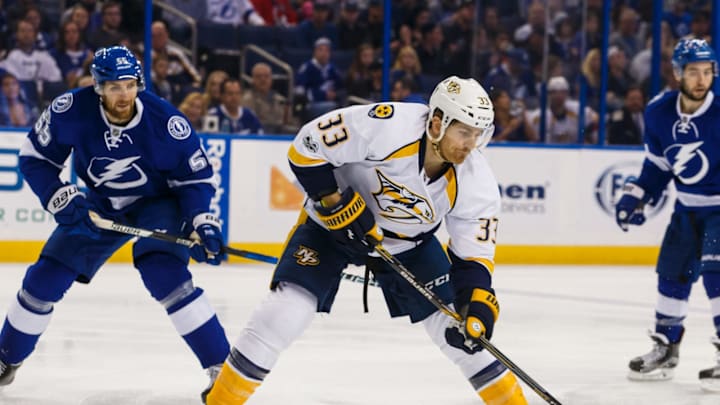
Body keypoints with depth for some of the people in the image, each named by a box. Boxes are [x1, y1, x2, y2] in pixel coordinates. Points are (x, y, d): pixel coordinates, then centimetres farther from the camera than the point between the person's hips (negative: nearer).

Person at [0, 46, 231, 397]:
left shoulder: (166, 122, -28)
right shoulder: (71, 110, -24)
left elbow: (196, 177, -15)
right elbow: (35, 158, -10)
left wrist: (203, 224, -28)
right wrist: (61, 200, -21)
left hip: (158, 202, -3)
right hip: (100, 206, 3)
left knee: (165, 275, -28)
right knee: (47, 276, 0)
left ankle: (222, 365, -20)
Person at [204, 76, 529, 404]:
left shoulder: (476, 183, -21)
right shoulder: (385, 127, -34)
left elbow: (474, 255, -12)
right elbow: (307, 147, -25)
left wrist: (479, 306, -28)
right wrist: (337, 204, -26)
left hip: (409, 243, 3)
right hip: (331, 224, -3)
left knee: (460, 331, -3)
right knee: (286, 310, -18)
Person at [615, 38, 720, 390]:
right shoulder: (659, 113, -6)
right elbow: (657, 163, 10)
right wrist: (636, 197, 4)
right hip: (688, 208, 6)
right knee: (673, 273, 11)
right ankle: (665, 348, 27)